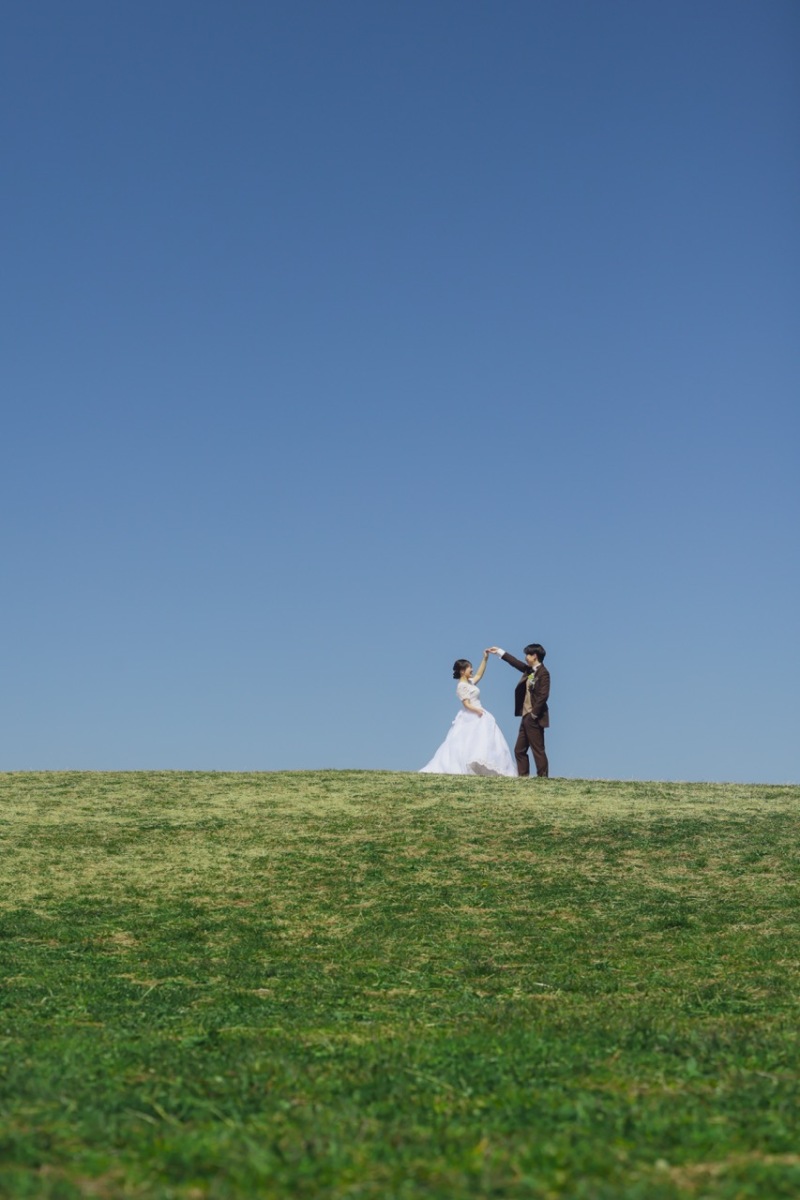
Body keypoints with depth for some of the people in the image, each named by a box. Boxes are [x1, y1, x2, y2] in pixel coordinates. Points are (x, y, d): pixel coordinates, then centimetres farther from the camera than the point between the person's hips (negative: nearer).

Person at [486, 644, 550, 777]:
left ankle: (543, 777, -5)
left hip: (534, 718, -10)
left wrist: (534, 714, -18)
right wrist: (499, 652, 30)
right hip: (526, 717, 10)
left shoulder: (543, 673, -14)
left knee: (538, 750, -7)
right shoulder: (530, 670, 13)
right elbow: (516, 663, 26)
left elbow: (543, 695, -20)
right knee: (519, 750, 11)